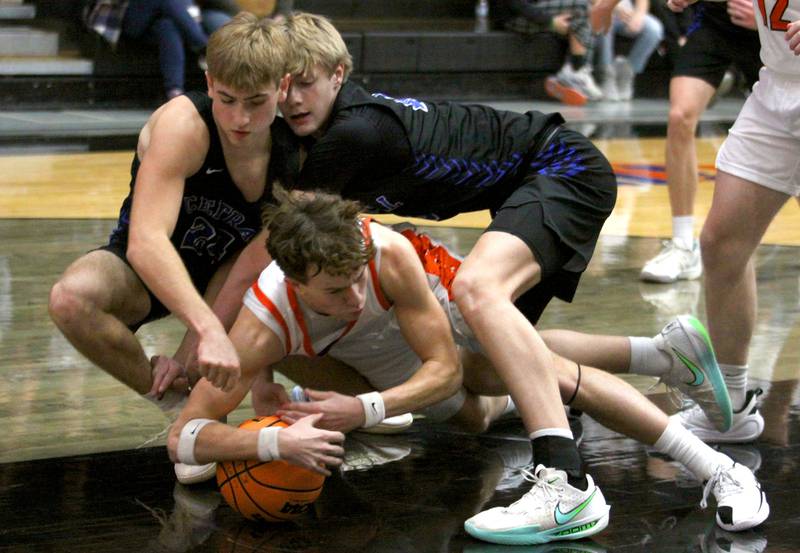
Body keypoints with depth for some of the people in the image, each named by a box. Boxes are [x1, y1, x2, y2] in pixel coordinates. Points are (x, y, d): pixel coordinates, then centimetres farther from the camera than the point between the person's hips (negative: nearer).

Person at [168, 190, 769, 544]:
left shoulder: (388, 252, -43)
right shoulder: (265, 327, -41)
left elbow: (445, 368, -31)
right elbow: (184, 436, -42)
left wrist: (364, 411, -48)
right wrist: (274, 441, -61)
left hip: (440, 299, -2)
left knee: (555, 377, -17)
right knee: (474, 418, 14)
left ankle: (720, 470, -11)